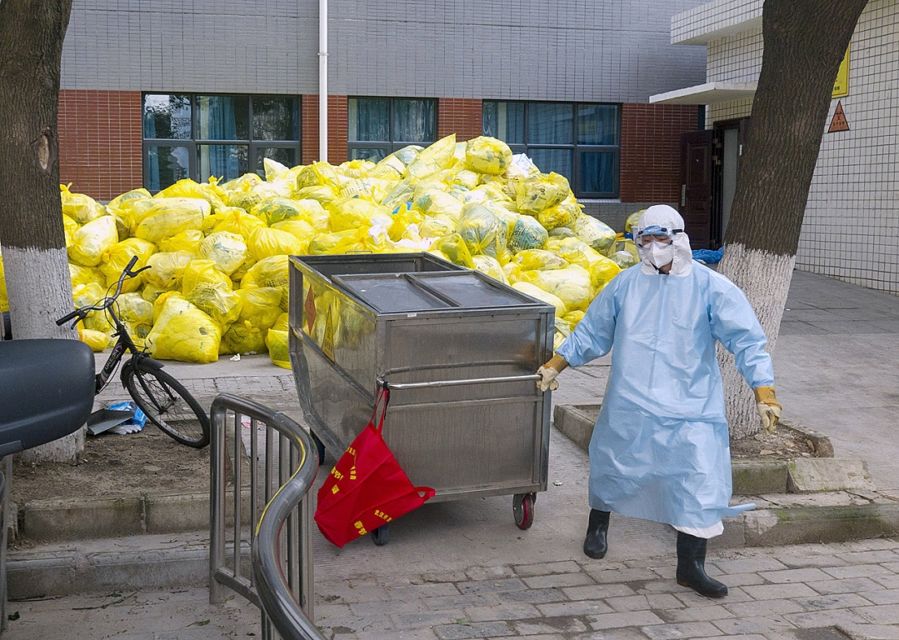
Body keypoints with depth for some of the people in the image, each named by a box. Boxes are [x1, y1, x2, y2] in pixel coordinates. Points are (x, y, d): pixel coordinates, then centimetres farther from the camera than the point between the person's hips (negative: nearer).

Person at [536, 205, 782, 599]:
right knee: (613, 466, 16)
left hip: (690, 409, -2)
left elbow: (746, 341, -7)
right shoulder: (626, 284, 3)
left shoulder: (711, 288, -5)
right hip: (628, 405, 2)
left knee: (699, 482, -6)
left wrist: (764, 392, -16)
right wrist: (554, 366, 12)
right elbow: (591, 333, 13)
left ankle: (691, 566, 8)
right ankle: (598, 525, 46)